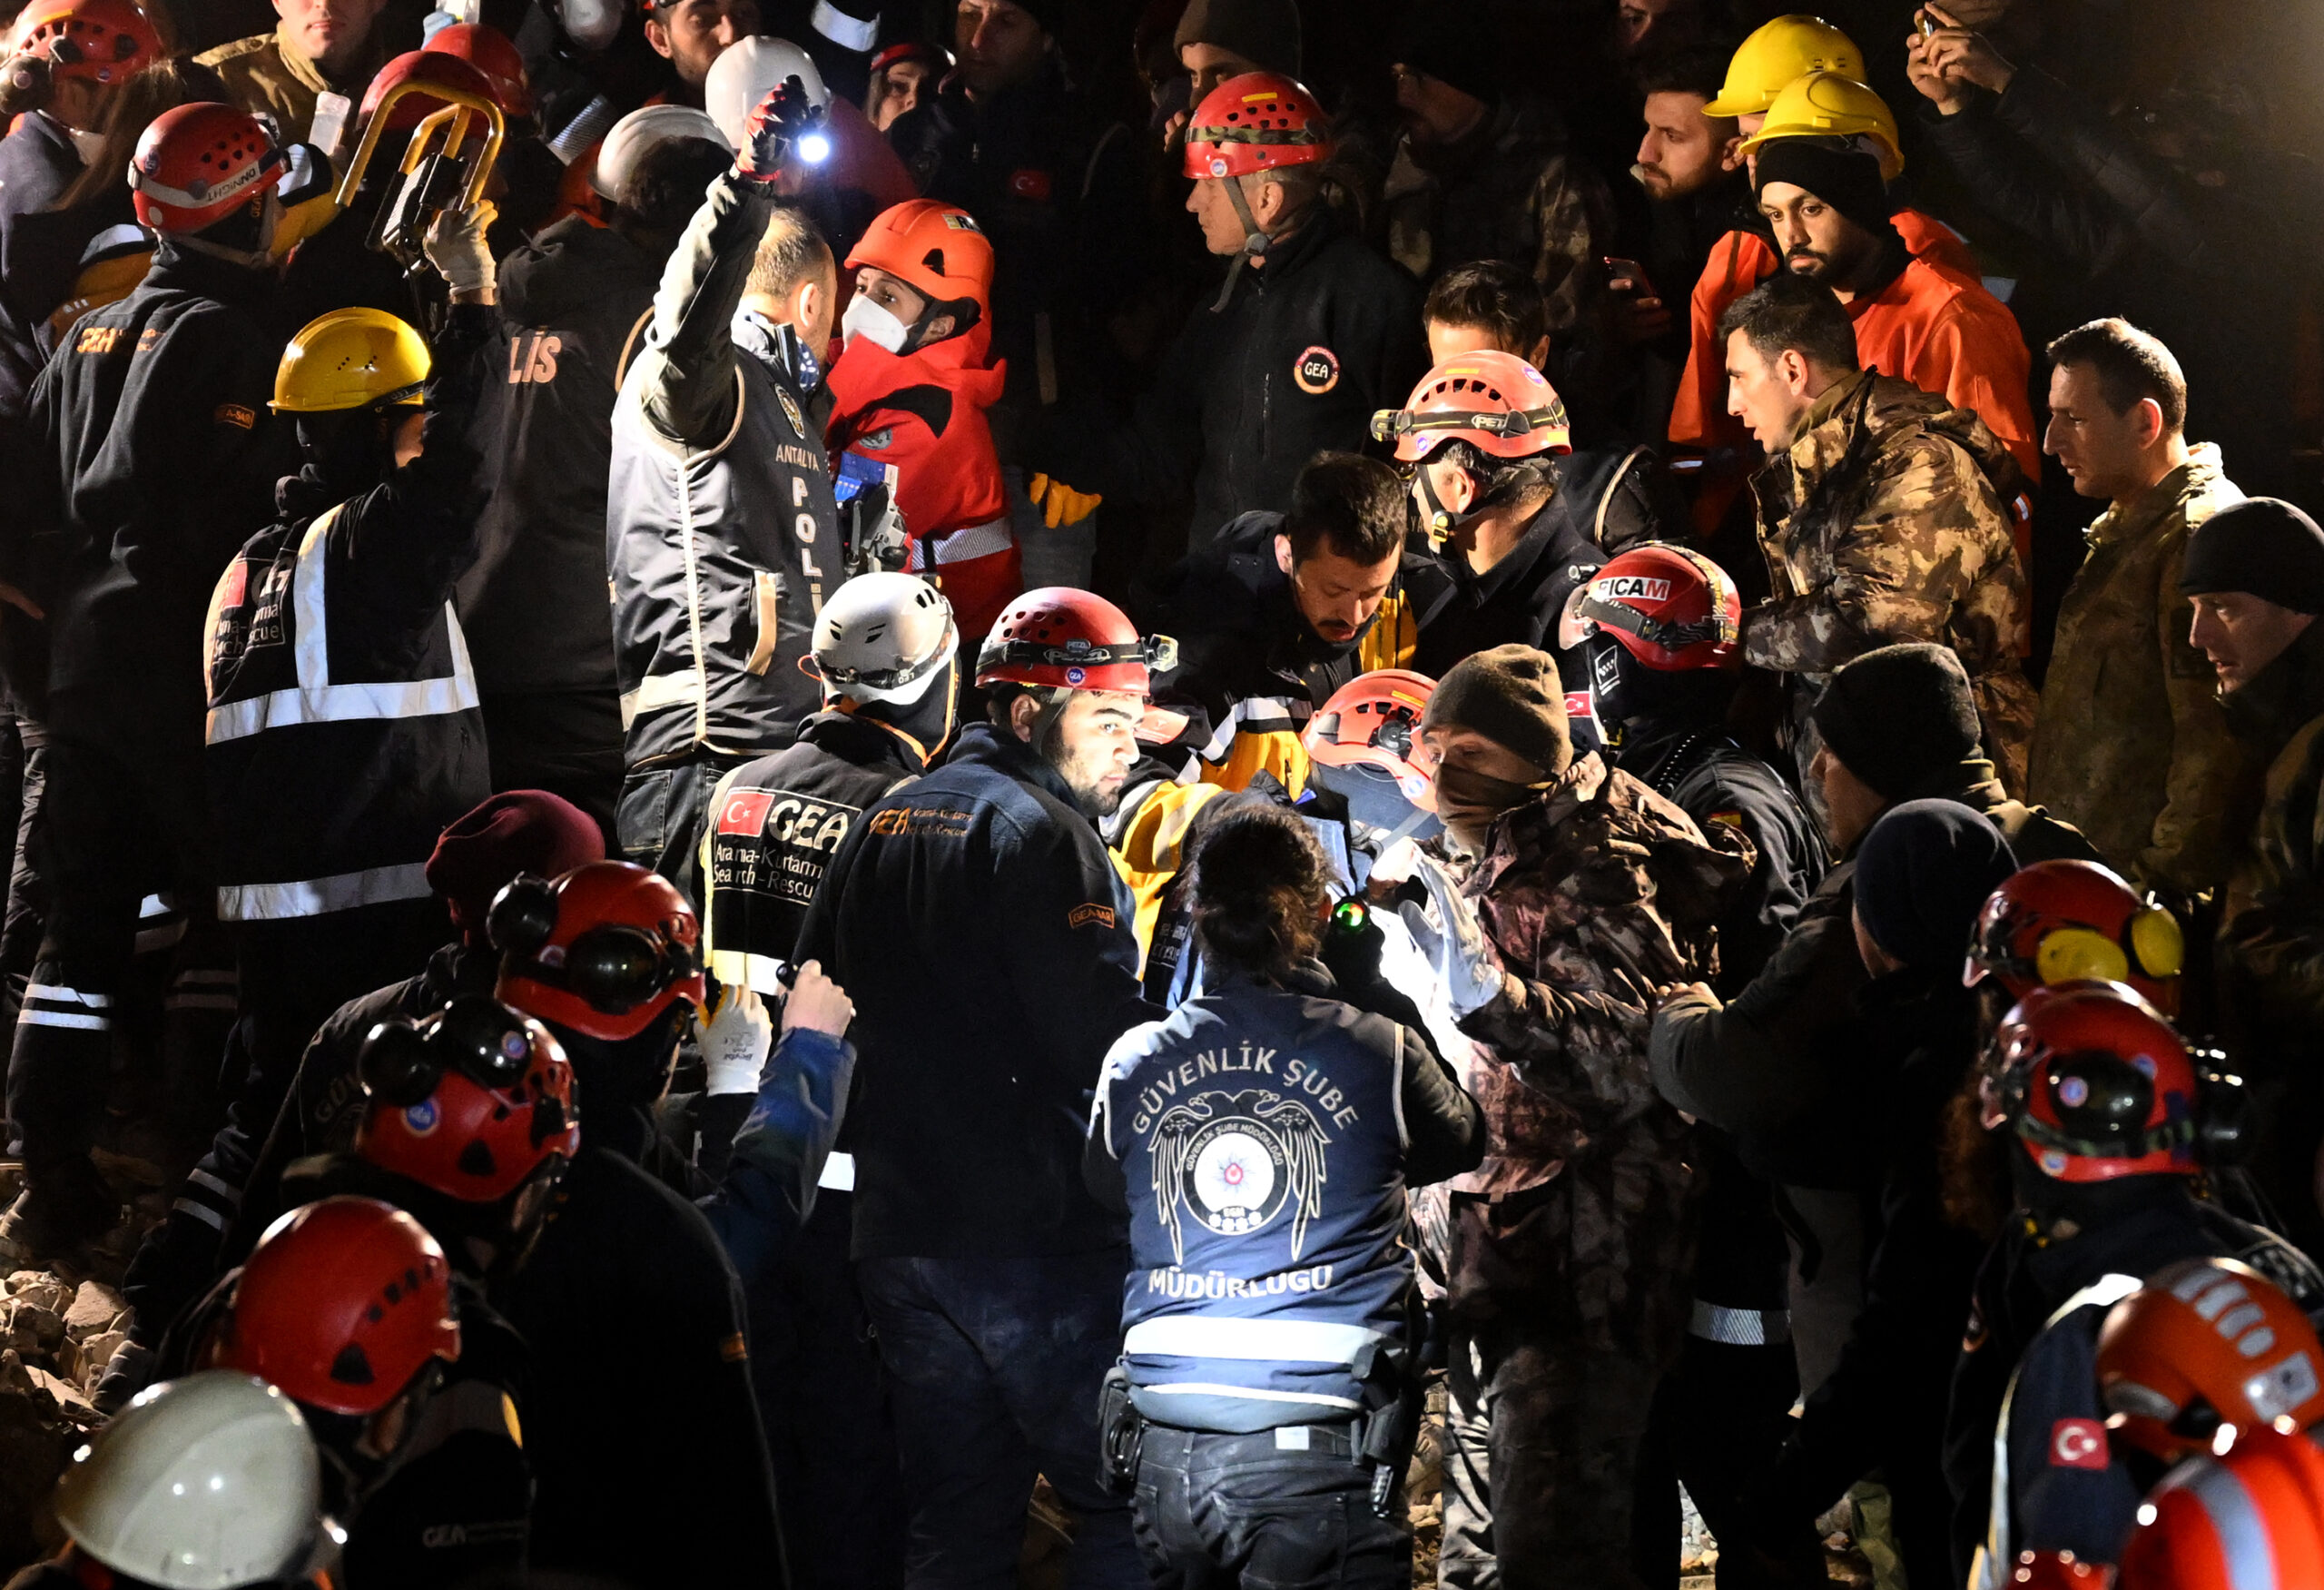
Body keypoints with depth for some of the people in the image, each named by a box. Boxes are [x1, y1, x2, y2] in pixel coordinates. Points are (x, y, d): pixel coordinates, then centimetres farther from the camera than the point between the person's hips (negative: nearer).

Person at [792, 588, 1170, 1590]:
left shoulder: (881, 824, 14)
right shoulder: (1039, 834, -12)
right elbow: (1109, 1042, -21)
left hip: (898, 1234, 8)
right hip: (1034, 1242, -8)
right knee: (1131, 1504, -2)